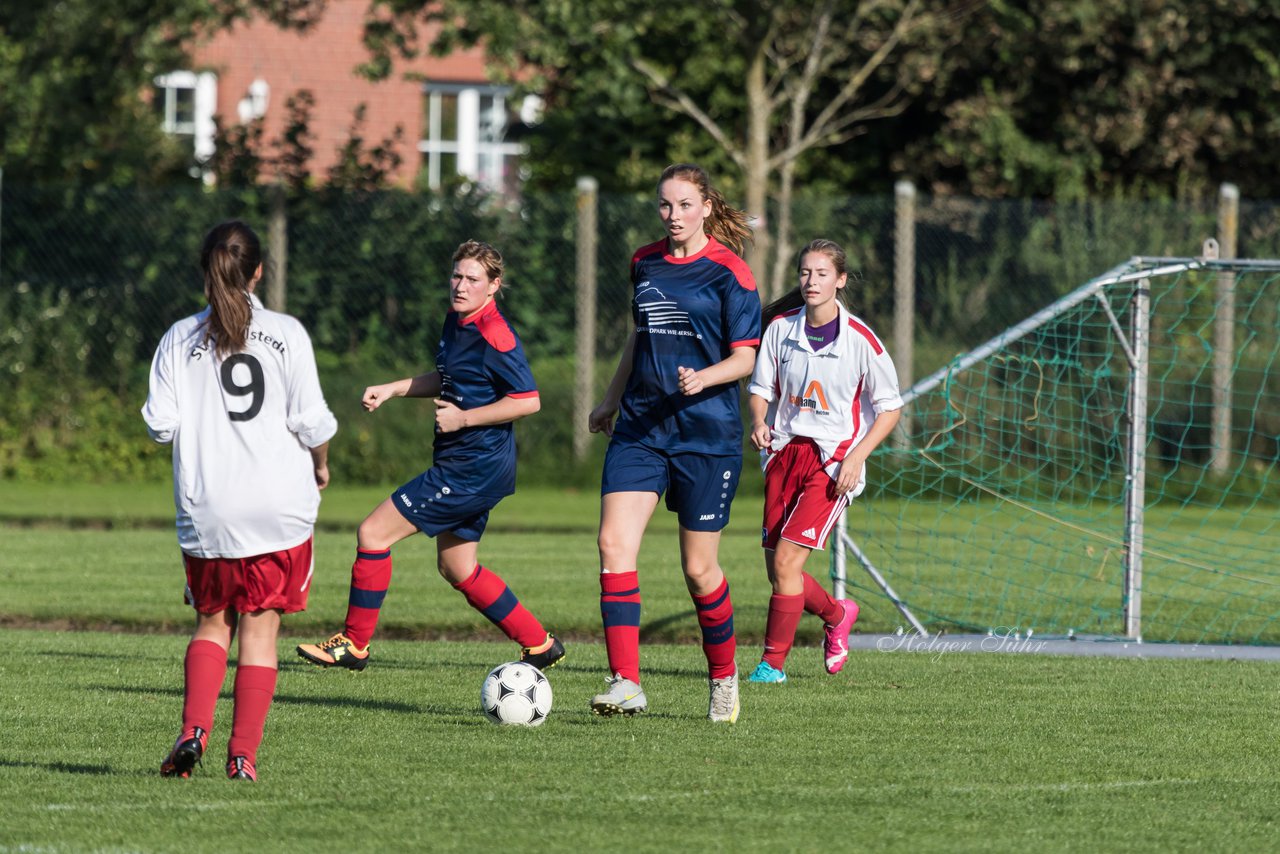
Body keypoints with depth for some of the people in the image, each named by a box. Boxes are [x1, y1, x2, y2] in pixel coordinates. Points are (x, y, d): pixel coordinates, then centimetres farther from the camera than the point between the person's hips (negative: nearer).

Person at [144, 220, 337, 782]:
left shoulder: (180, 340, 0)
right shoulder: (286, 334, -4)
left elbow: (160, 425, -3)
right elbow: (311, 421, -6)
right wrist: (320, 464, 14)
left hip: (206, 510, 1)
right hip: (280, 502, -1)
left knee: (212, 623, 16)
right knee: (260, 626, 5)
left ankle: (194, 729, -4)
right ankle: (243, 754, 0)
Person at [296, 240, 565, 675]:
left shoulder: (494, 336, -19)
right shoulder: (457, 321, 10)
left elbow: (528, 401, -22)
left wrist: (463, 418, -19)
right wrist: (392, 389, 17)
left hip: (472, 469, -10)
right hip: (462, 464, 10)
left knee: (374, 533, -7)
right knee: (456, 569, 18)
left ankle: (354, 644, 3)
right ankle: (539, 644, 23)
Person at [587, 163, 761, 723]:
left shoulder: (729, 272, -6)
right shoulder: (645, 262, 12)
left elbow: (745, 358, -7)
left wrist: (703, 378, -26)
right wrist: (611, 400, 32)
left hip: (707, 434, -5)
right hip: (640, 427, 5)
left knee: (698, 568, 0)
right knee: (614, 542, -14)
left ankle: (724, 677, 25)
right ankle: (626, 685, -19)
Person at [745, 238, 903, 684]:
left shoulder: (860, 339, -9)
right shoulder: (781, 328, 2)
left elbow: (890, 407, -2)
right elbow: (761, 388, 11)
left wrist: (857, 456, -13)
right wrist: (759, 423, -11)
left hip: (833, 459, -5)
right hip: (785, 451, 5)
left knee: (786, 558, -18)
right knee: (778, 571, 4)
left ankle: (774, 662, -6)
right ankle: (837, 614, 35)